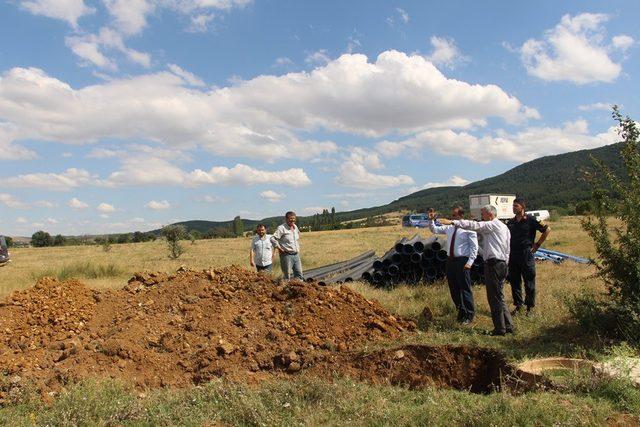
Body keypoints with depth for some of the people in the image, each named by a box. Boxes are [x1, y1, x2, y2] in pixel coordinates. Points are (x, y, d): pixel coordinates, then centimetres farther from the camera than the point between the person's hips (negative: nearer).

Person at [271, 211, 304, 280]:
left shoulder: (295, 227, 10)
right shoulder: (282, 228, -13)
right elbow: (273, 239, -21)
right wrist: (279, 248, -18)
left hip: (296, 255, 7)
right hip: (287, 255, -7)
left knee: (299, 275, 8)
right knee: (287, 277, -1)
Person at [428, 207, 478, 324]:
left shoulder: (468, 228, -7)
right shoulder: (449, 228, 11)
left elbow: (474, 247, -9)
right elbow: (434, 230, 20)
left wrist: (469, 262, -16)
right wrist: (431, 220, 4)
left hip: (462, 261, -7)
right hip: (451, 260, 7)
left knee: (465, 289, -1)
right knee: (454, 289, 12)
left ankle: (469, 316, 13)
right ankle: (461, 312, 28)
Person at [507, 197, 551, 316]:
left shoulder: (530, 220, -6)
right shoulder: (510, 222, 9)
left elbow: (547, 230, -1)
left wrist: (537, 244, -2)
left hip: (527, 255, -5)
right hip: (513, 256, 5)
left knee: (529, 283, 3)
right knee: (514, 282, 9)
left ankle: (530, 307, 14)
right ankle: (518, 305, 21)